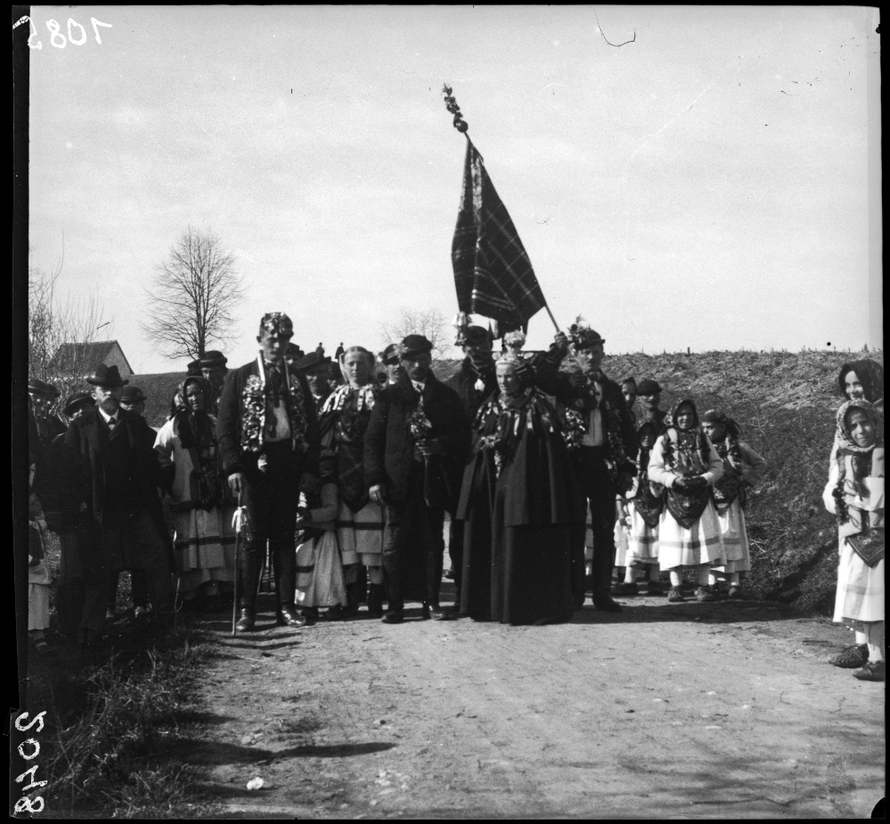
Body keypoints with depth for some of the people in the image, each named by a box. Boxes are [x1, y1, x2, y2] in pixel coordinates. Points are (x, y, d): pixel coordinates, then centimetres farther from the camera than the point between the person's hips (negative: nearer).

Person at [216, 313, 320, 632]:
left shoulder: (296, 379, 14)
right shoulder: (239, 377, 5)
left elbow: (311, 425, 13)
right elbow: (225, 426, 1)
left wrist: (310, 467, 3)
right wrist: (233, 466, -10)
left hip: (289, 463, 3)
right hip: (255, 463, -3)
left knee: (285, 536, 5)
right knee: (254, 537, -3)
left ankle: (285, 606, 9)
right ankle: (247, 609, 1)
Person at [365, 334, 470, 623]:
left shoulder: (446, 395, 13)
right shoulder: (390, 395, 9)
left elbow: (462, 435, 10)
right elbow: (373, 439, 4)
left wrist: (439, 445, -10)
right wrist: (374, 478, -6)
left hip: (435, 478, 1)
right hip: (399, 479, -1)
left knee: (432, 542, 4)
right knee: (396, 542, -4)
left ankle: (431, 602, 11)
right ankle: (395, 604, 1)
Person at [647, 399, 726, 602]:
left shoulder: (702, 440, 11)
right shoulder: (663, 441, 5)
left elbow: (717, 466, 7)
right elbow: (653, 470, -2)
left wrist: (704, 479, -12)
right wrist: (675, 480, -16)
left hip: (700, 497, 2)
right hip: (674, 498, -1)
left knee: (702, 539, -3)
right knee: (675, 540, -3)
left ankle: (703, 586, 1)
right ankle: (675, 586, 4)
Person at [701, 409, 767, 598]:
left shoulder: (736, 446, -1)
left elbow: (760, 464, 7)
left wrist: (746, 483, -1)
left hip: (729, 501, -2)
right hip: (706, 501, 2)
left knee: (732, 538, -1)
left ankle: (735, 583, 3)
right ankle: (711, 582, 8)